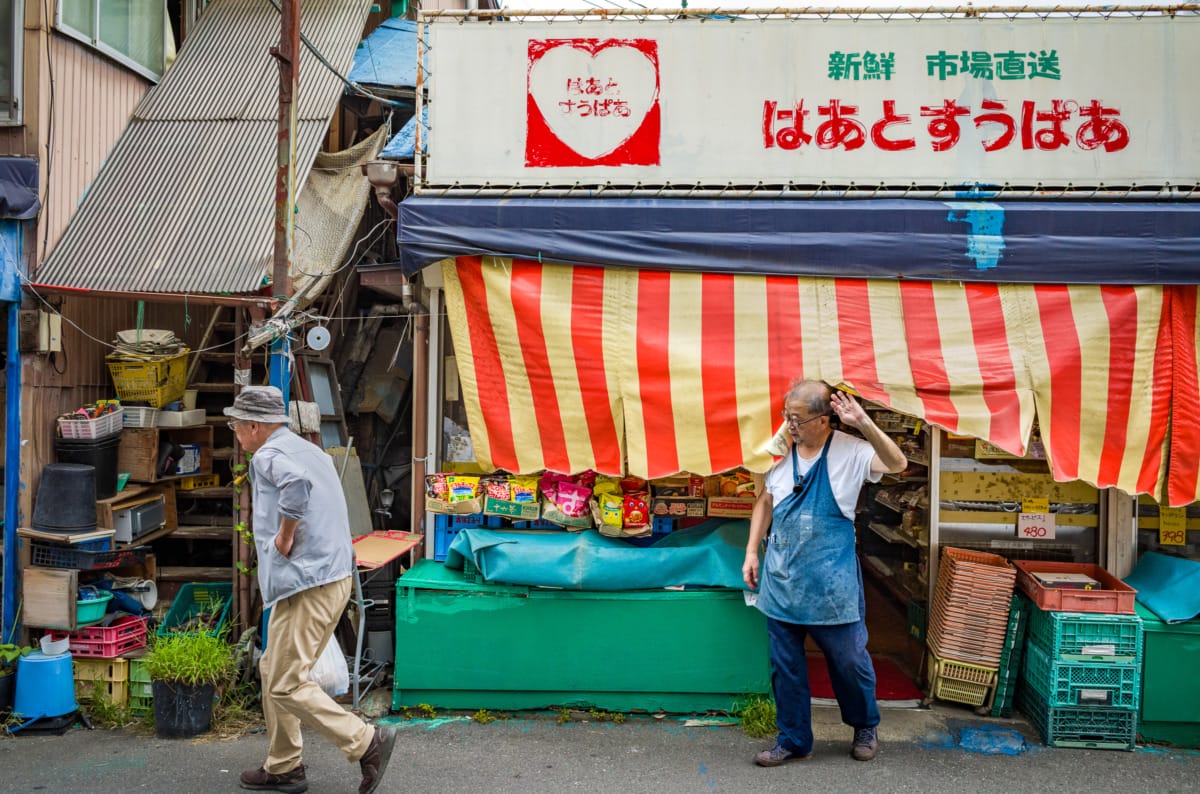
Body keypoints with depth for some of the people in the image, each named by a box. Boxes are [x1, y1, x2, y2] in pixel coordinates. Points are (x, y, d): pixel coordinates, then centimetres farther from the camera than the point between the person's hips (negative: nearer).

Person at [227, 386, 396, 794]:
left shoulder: (268, 456, -12)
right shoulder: (310, 450, 18)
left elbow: (296, 482, -35)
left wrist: (285, 536, -22)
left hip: (306, 585, -10)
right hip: (334, 574, 10)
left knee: (286, 685, -3)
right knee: (273, 671, 20)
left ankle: (367, 742, -3)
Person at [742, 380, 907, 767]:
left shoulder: (849, 451, -10)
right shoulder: (780, 450, 1)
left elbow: (897, 464, -26)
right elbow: (765, 501, 12)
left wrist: (864, 423, -36)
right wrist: (752, 552, 8)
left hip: (831, 583, -3)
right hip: (781, 579, 4)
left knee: (849, 659, 12)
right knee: (784, 664, 11)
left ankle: (865, 727, 38)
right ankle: (793, 740, 27)